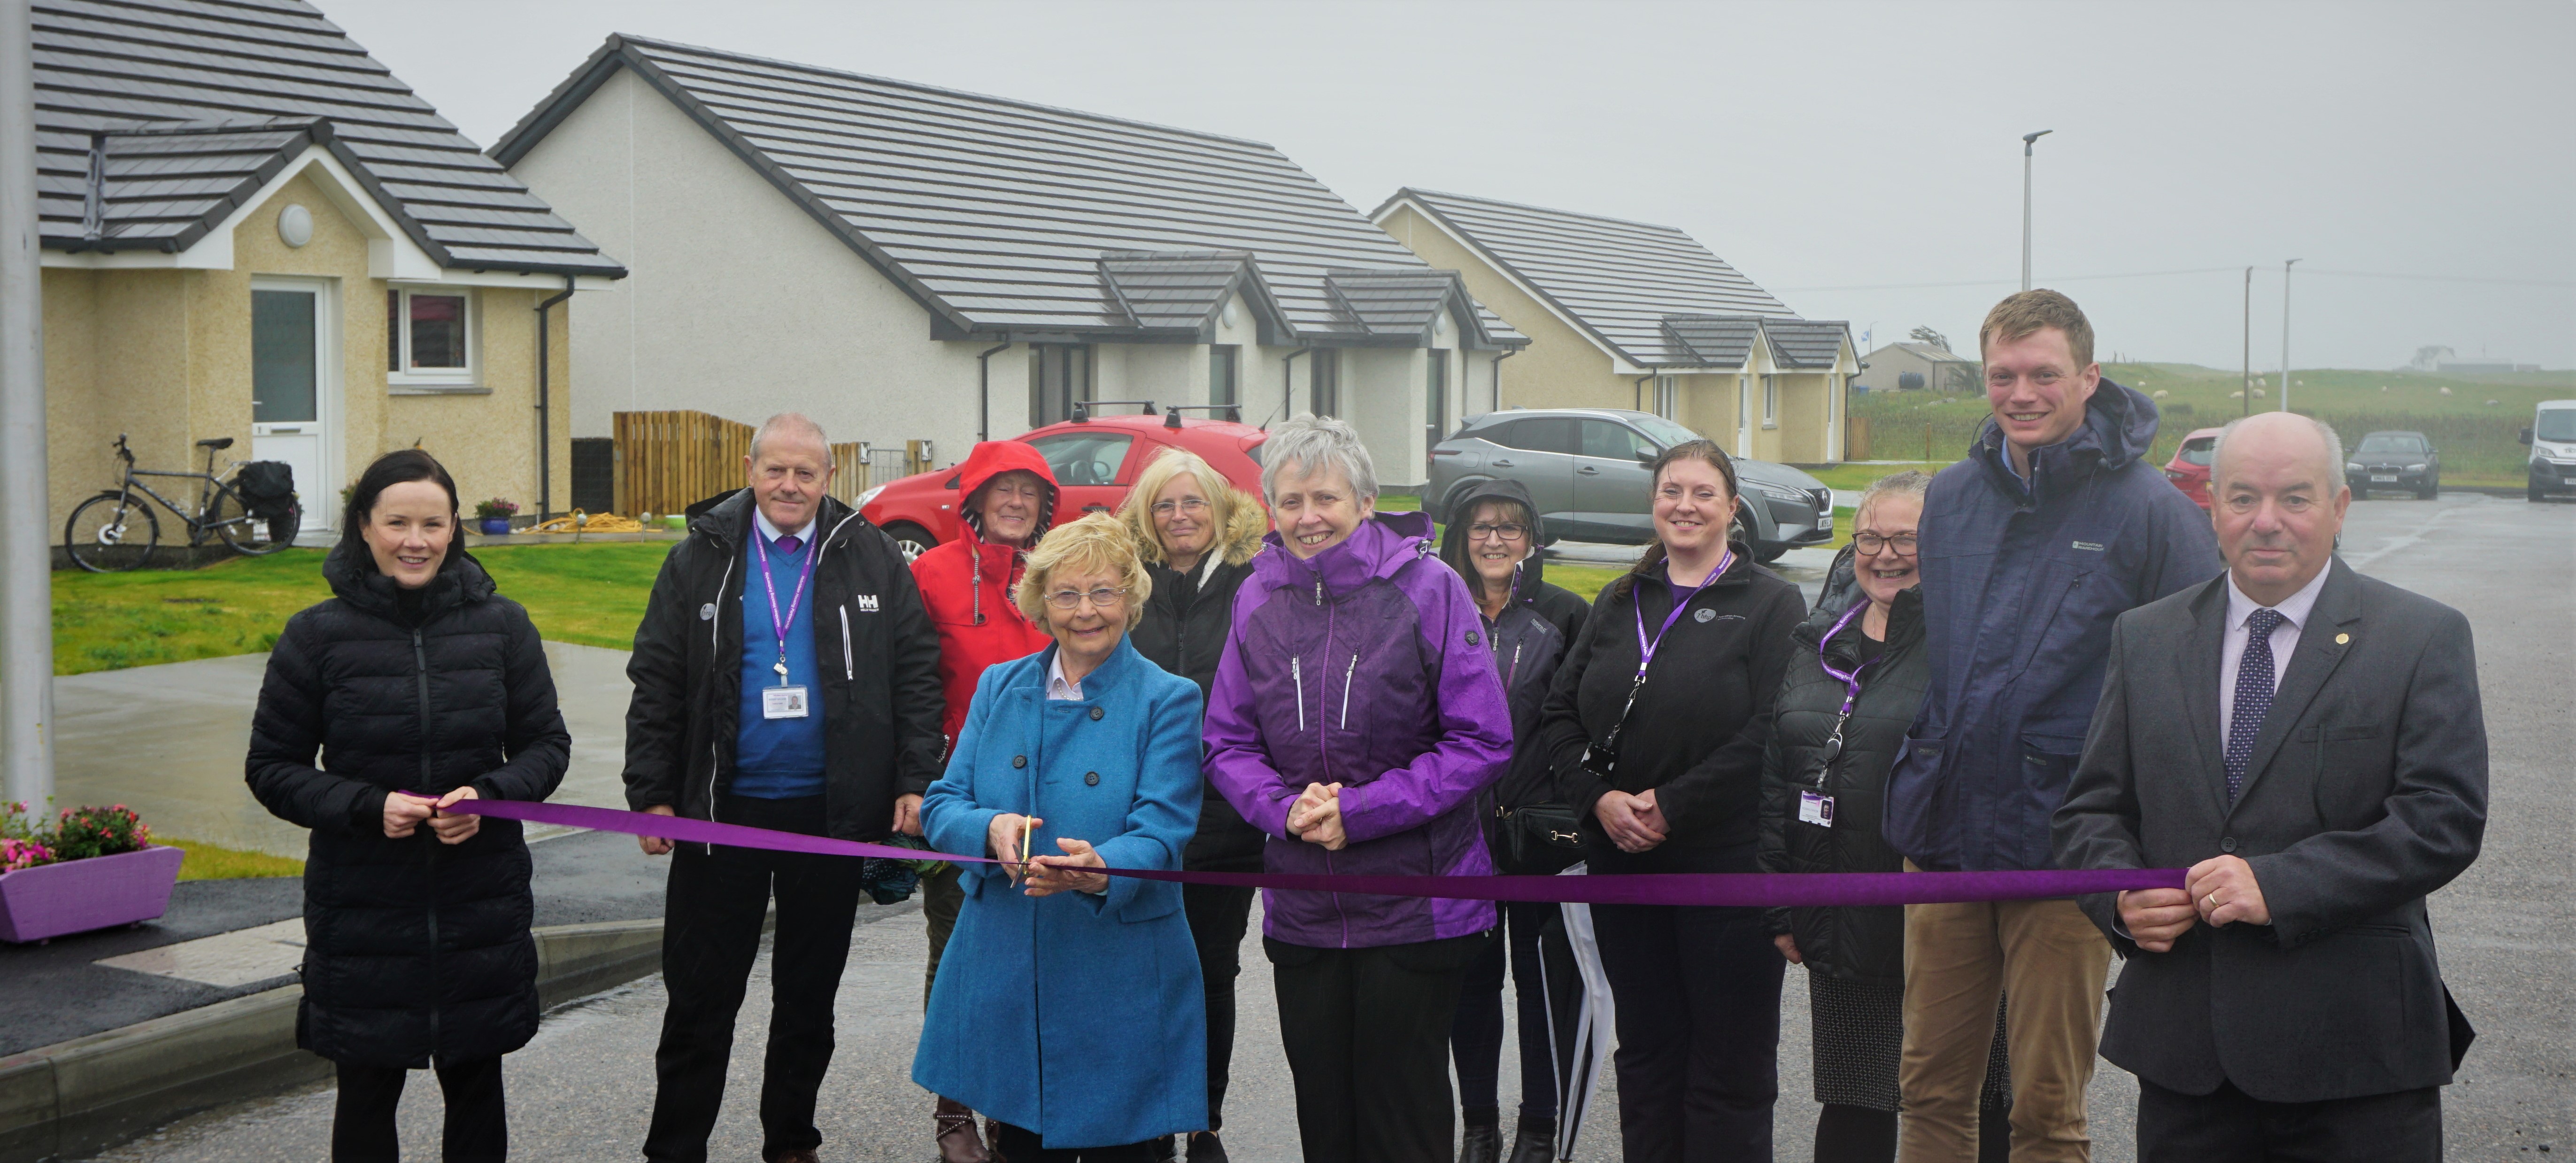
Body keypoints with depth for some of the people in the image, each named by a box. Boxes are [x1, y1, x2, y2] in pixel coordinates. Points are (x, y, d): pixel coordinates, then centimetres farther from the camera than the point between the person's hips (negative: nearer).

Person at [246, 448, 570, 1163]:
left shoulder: (501, 626, 0)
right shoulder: (318, 636, -4)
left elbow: (547, 744, 6)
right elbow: (271, 767, 0)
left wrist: (489, 795, -14)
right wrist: (367, 807, -16)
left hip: (483, 905, 2)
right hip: (360, 908, -1)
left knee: (476, 1085, 14)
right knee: (367, 1091, 8)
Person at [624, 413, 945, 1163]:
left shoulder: (871, 558, 2)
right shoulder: (702, 559, 2)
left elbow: (917, 672, 2)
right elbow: (657, 683, 1)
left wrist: (915, 780, -5)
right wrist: (651, 795, -4)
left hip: (830, 812, 1)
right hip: (721, 810, 0)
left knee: (809, 995, 12)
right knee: (699, 996, 4)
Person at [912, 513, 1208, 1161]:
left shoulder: (1168, 700, -2)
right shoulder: (999, 688, 9)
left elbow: (1162, 833, -12)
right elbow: (941, 806, 4)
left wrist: (1102, 872, -34)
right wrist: (991, 829, -19)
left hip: (1118, 978, -3)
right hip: (1005, 969, 3)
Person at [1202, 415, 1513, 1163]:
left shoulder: (1428, 588, -9)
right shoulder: (1259, 598, 3)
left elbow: (1481, 742, -11)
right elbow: (1227, 743, 8)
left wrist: (1360, 811, -16)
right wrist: (1284, 808, -13)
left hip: (1413, 906, -4)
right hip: (1300, 911, 4)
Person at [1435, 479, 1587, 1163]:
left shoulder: (1565, 617, -1)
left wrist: (1573, 807, -10)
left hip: (1540, 830, -2)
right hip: (1459, 829, 2)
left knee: (1541, 974, 6)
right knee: (1471, 976, 9)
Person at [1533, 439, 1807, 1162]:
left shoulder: (1771, 604, -3)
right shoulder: (1618, 603, 13)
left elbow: (1771, 734, -14)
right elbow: (1559, 715, 9)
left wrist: (1673, 806, -17)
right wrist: (1598, 797, -8)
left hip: (1728, 861, -5)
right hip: (1621, 861, 5)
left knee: (1728, 1066, 1)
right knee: (1646, 1048, 13)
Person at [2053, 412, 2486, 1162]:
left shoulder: (2425, 640, 0)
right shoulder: (2145, 639, 10)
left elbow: (2445, 820, -10)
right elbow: (2092, 810, 12)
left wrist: (2279, 885, -19)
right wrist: (2123, 895, -9)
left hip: (2354, 1046, -3)